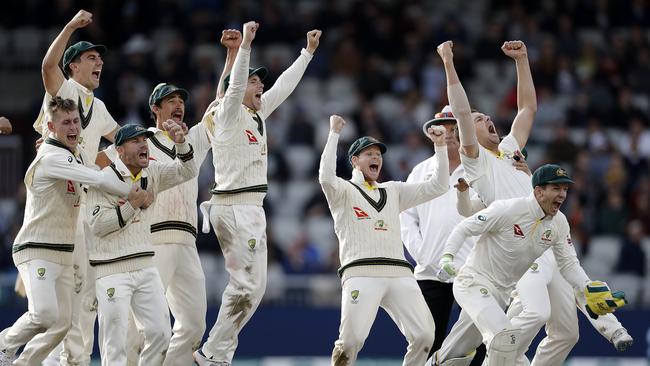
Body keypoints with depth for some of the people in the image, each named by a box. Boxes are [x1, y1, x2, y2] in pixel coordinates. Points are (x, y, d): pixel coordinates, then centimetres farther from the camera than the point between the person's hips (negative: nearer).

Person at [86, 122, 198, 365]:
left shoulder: (152, 173, 9)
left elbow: (187, 172, 0)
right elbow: (97, 225, -15)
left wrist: (180, 143, -16)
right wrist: (131, 206, -19)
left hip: (146, 268, 6)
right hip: (112, 270, -6)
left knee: (160, 333, 5)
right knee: (115, 343, -7)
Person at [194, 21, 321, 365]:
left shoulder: (257, 114, 17)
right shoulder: (229, 114, -5)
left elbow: (283, 86, 25)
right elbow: (234, 85, -23)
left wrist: (308, 51, 26)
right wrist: (245, 45, -32)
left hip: (250, 208, 10)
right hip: (235, 207, -10)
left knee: (251, 285, 9)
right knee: (247, 285, -13)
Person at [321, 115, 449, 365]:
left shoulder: (394, 191, 28)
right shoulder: (344, 190, 13)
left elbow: (437, 187, 23)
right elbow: (326, 177, -11)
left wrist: (440, 146, 14)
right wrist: (334, 133, -7)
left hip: (400, 274, 5)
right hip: (361, 273, -5)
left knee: (424, 335, -13)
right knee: (352, 338, -21)